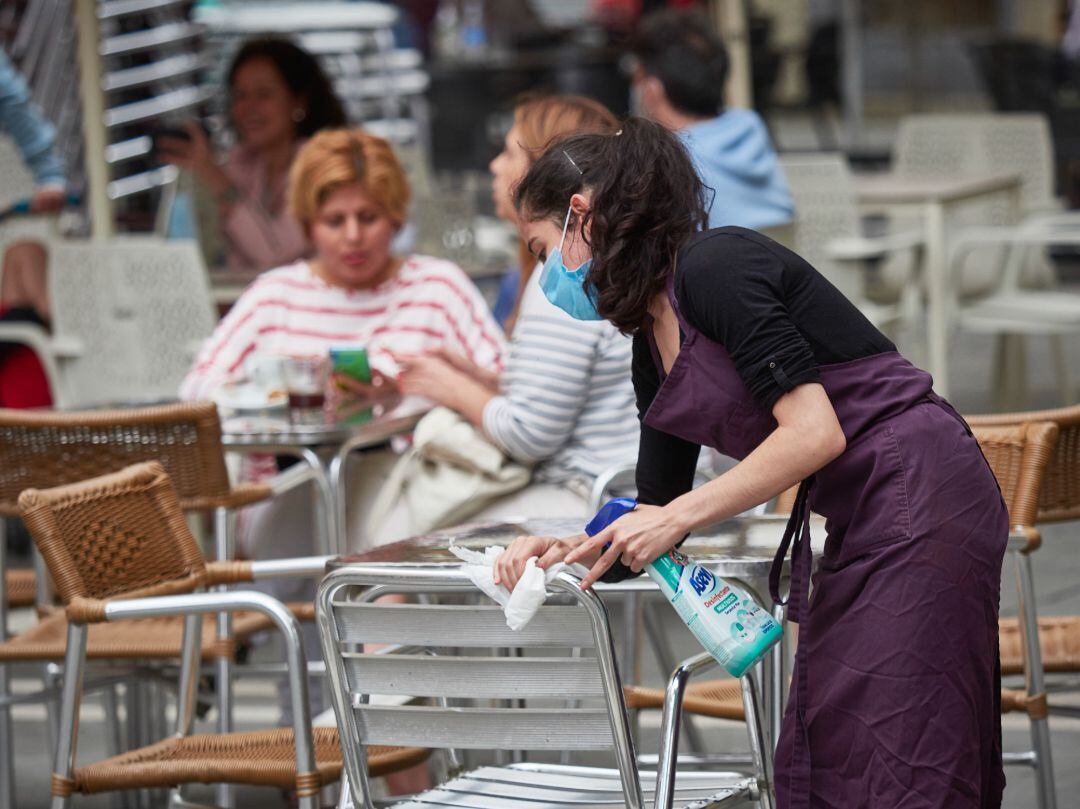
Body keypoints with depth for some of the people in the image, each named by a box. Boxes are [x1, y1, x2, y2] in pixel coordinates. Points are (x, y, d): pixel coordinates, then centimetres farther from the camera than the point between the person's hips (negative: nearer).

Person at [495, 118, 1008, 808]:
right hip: (857, 529, 10)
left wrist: (677, 516, -17)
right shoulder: (652, 349, 15)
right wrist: (567, 550, 1)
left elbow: (816, 433, -21)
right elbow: (659, 513, 20)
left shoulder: (712, 266, -13)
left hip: (920, 499, -10)